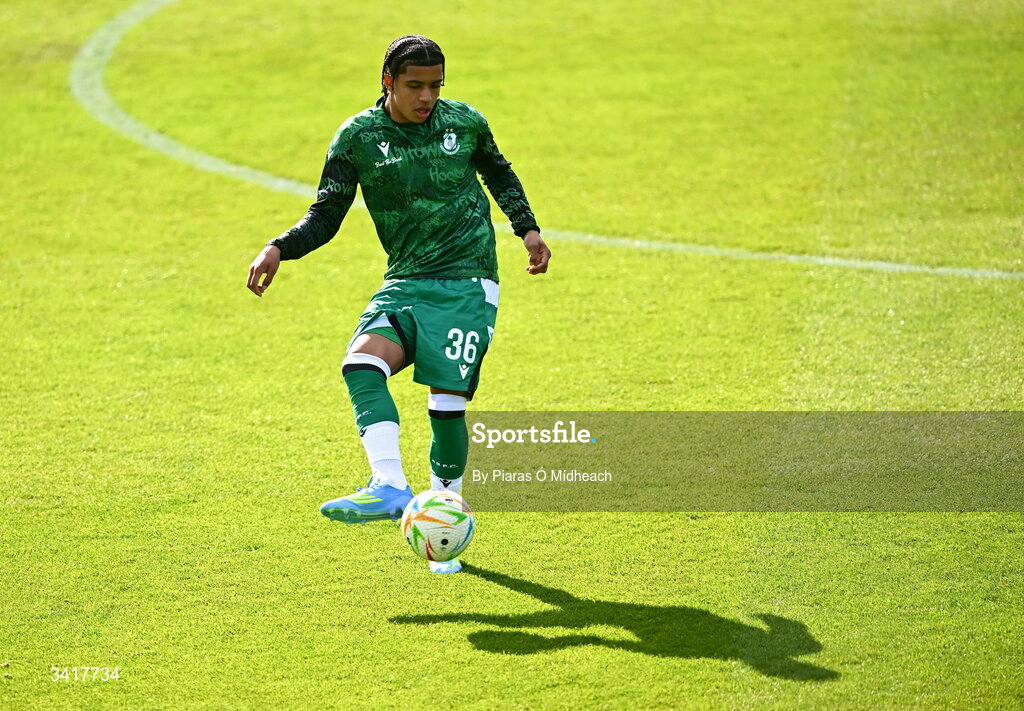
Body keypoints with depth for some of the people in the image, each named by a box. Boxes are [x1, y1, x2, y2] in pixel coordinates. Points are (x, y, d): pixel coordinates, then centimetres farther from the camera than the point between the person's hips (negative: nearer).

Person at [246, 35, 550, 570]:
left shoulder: (465, 122, 3)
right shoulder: (358, 137, 0)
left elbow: (499, 173, 24)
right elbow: (325, 216, 3)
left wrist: (527, 227, 14)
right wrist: (279, 249, -13)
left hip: (467, 283, -1)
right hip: (404, 284, 1)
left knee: (447, 400, -11)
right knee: (361, 362, -27)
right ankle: (389, 487, -37)